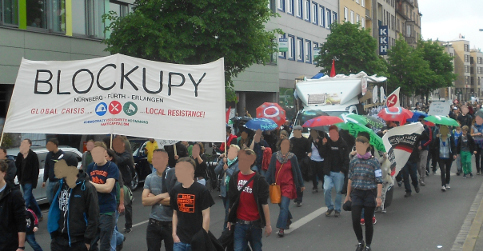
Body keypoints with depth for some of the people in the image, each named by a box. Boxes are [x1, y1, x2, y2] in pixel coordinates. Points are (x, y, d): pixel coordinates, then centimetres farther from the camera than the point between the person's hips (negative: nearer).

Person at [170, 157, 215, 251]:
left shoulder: (202, 190, -11)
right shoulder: (175, 190, 3)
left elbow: (206, 216, -9)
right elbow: (175, 213, 11)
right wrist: (174, 234, 4)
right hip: (180, 240, 4)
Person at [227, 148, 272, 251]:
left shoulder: (258, 180, -8)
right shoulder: (235, 178, 3)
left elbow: (264, 203, -8)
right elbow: (231, 202, 11)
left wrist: (268, 224, -9)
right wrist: (230, 220, 12)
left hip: (255, 223, -2)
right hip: (239, 223, 3)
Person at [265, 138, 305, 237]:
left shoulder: (292, 157, -3)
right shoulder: (275, 156, -1)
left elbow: (297, 171, 6)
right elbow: (270, 170, 4)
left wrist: (301, 185, 12)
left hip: (288, 185, -2)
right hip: (277, 185, 3)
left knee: (284, 206, -12)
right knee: (282, 206, 14)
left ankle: (281, 229, -12)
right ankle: (288, 219, 42)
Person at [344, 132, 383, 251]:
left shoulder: (374, 162, -8)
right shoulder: (353, 162, 3)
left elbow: (379, 181, -9)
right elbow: (350, 179, 11)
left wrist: (378, 197, -14)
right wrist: (348, 195, 14)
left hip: (370, 194, -2)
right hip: (356, 193, 3)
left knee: (368, 222, 6)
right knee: (355, 220, -6)